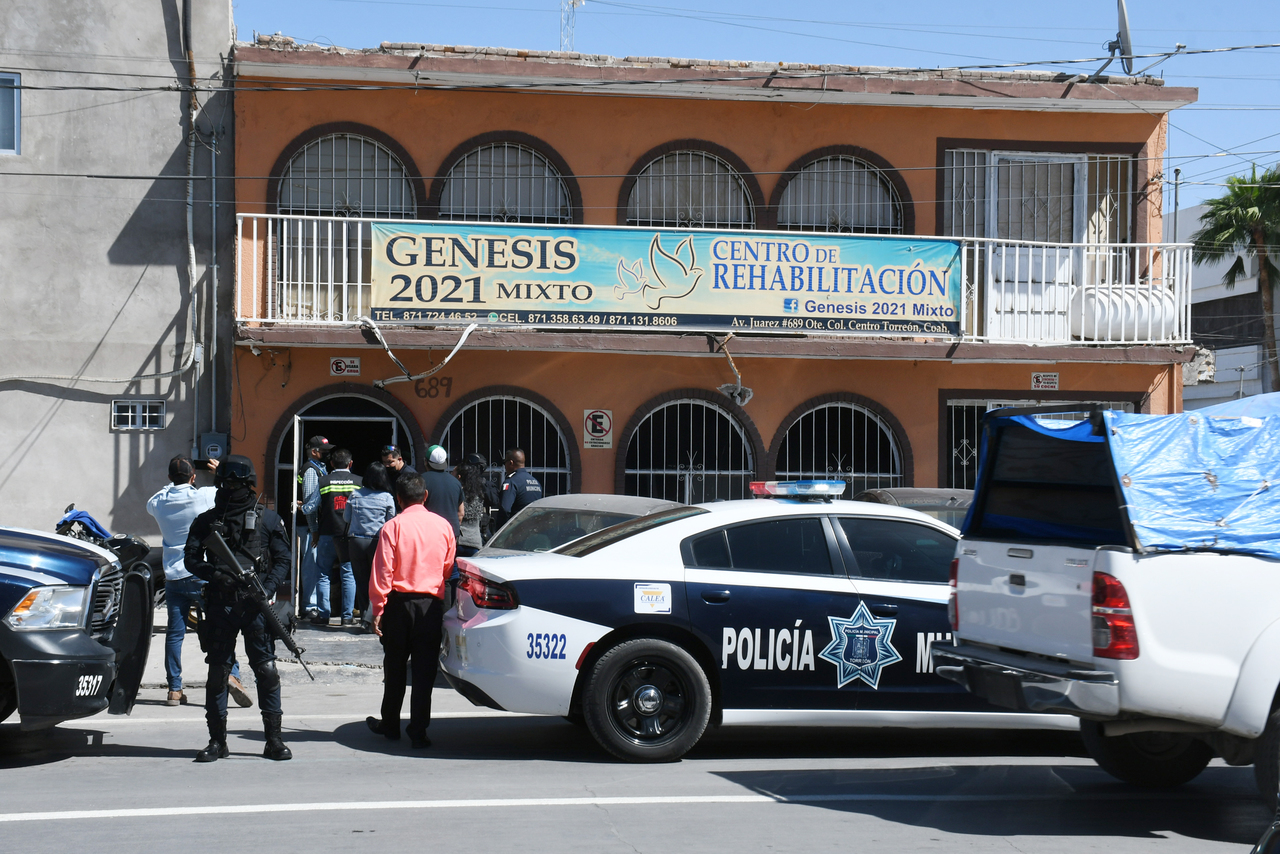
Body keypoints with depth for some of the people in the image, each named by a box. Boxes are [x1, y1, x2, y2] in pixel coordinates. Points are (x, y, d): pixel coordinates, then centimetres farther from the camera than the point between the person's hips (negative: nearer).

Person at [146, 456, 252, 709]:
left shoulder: (159, 502, 1)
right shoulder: (205, 496, -8)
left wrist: (173, 484, 29)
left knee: (175, 633, 7)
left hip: (174, 576, 3)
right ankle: (232, 673, -15)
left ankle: (175, 689, 8)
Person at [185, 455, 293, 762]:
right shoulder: (206, 521, 11)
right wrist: (214, 573, -14)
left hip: (256, 605, -1)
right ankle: (217, 741, 13)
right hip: (219, 605, 1)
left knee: (266, 670, -5)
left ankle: (273, 740, 2)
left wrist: (266, 589, -11)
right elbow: (191, 559, 6)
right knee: (217, 672, 5)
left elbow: (283, 561, 5)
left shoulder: (267, 520, 7)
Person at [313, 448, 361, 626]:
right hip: (351, 535, 1)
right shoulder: (359, 482, 1)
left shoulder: (323, 481, -1)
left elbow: (314, 508, 0)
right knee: (349, 575, 5)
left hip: (328, 533, -1)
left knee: (323, 575, 9)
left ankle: (323, 615, 6)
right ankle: (347, 616, 3)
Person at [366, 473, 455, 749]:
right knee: (424, 669, 3)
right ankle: (418, 731, 0)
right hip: (432, 604, 1)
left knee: (395, 667, 12)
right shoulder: (443, 526, 0)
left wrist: (378, 610, -5)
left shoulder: (393, 527, -8)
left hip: (399, 602, -1)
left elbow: (383, 571, -10)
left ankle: (390, 724, 24)